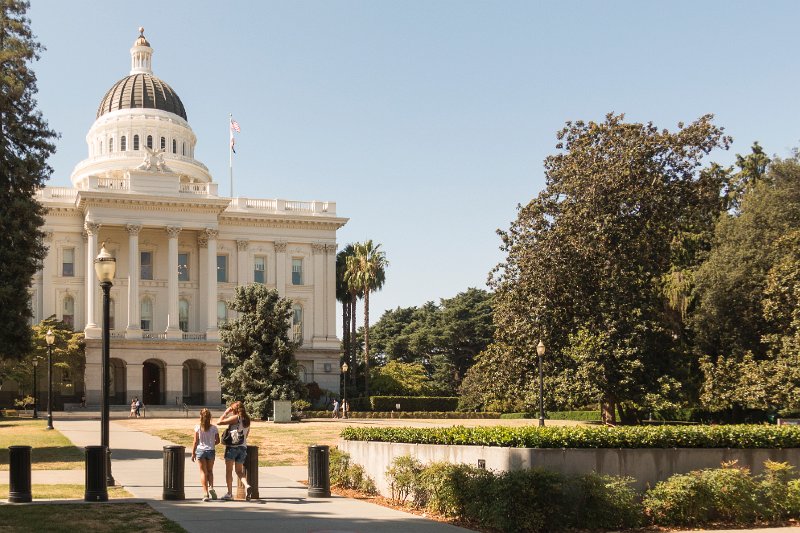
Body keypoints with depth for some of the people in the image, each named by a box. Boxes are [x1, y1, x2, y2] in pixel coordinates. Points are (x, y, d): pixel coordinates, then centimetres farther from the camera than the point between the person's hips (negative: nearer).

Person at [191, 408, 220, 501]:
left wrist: (193, 453, 1)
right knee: (210, 471, 19)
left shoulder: (198, 427, -8)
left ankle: (205, 493, 0)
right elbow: (217, 441, 2)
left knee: (203, 472, 6)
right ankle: (211, 487, -3)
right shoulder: (214, 428, -4)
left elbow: (195, 442, -7)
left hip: (200, 450, -1)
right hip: (211, 451, 1)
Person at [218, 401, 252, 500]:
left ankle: (229, 493, 6)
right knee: (239, 471, 12)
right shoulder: (247, 420, 9)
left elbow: (219, 422, -11)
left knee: (229, 471, 5)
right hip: (243, 447, 6)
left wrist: (226, 412, -3)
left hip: (232, 446, -6)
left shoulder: (235, 418, -10)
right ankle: (247, 485, -14)